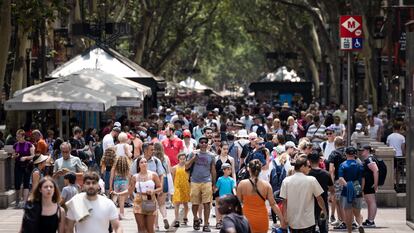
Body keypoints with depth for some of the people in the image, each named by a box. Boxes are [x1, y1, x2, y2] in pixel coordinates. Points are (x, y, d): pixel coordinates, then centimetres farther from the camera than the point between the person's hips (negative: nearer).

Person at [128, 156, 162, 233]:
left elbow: (160, 188, 4)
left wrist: (153, 191, -14)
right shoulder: (135, 177, 4)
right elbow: (130, 191, 10)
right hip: (139, 203, 1)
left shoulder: (153, 175, 1)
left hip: (150, 202, -1)